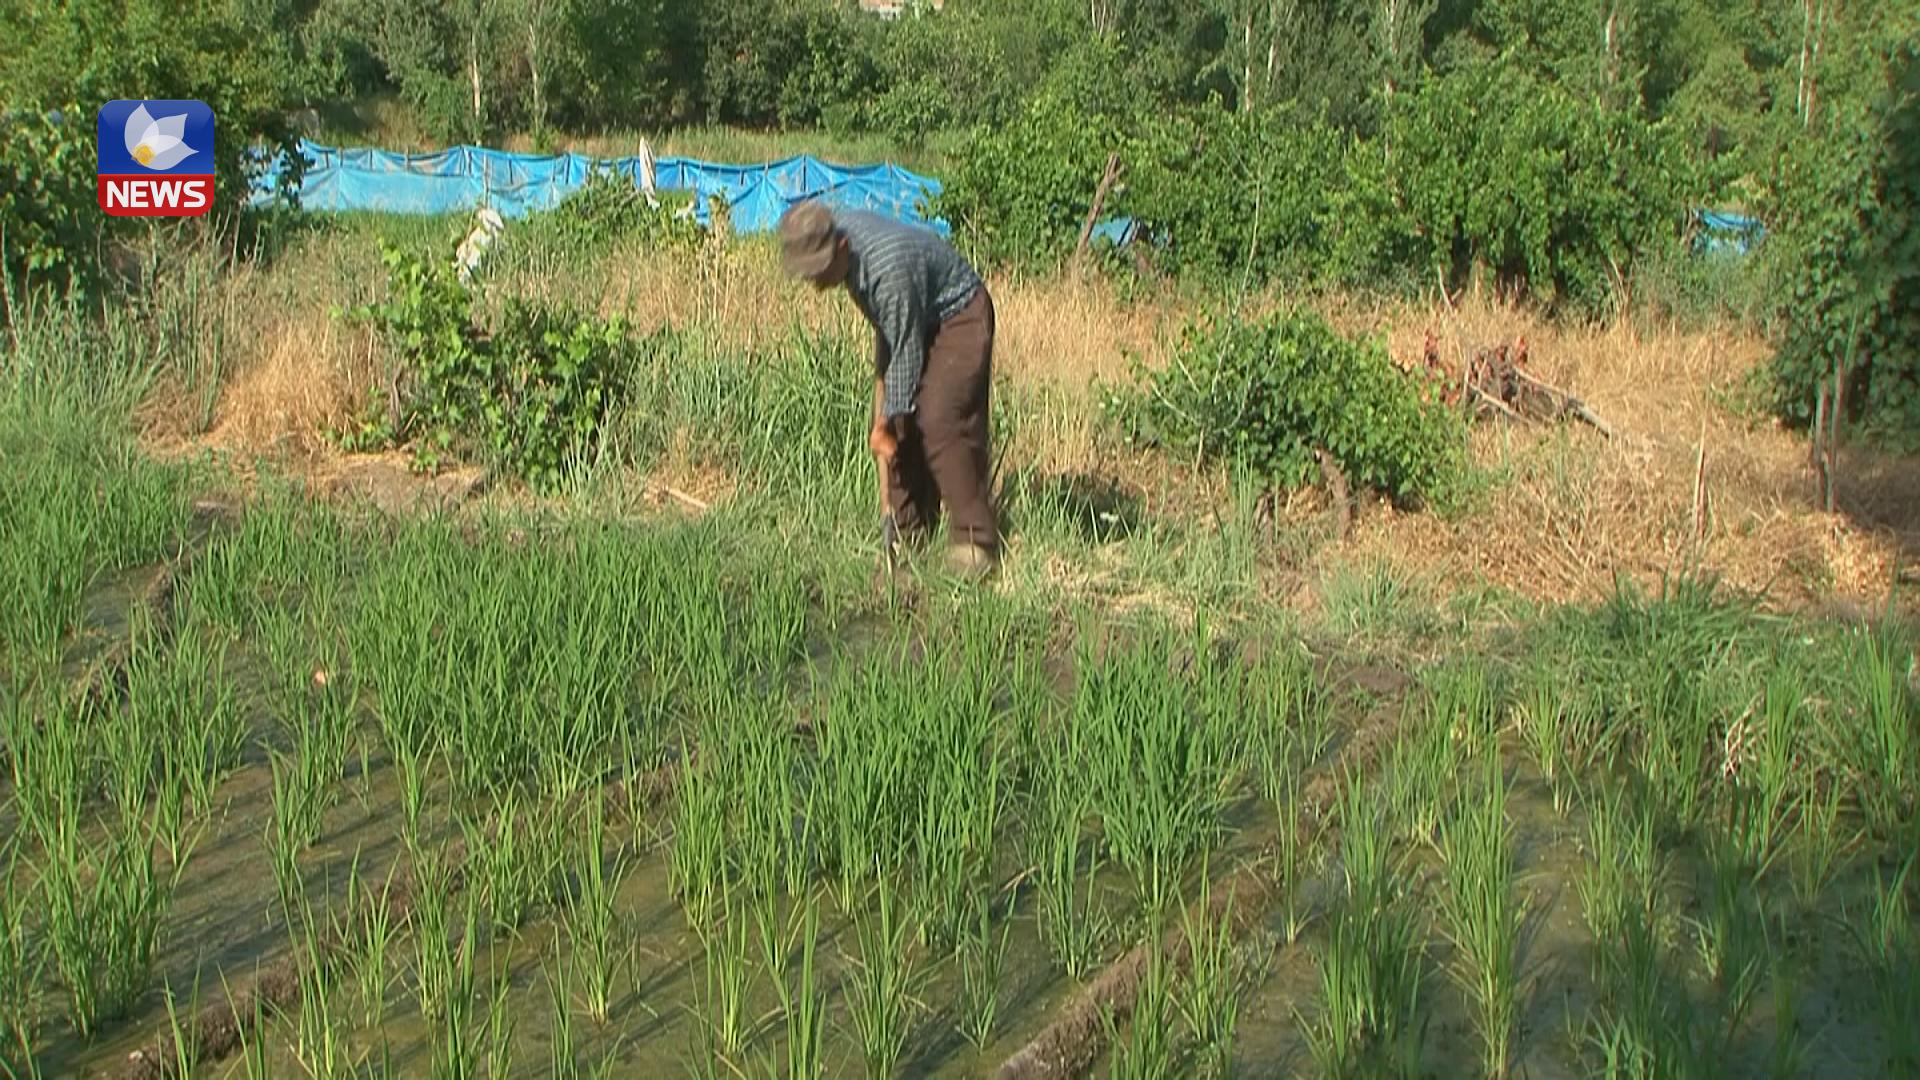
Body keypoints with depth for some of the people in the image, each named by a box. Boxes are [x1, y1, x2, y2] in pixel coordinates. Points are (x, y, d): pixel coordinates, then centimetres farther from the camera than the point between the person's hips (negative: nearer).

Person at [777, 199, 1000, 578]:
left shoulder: (890, 270, -37)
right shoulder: (838, 227, -11)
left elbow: (906, 355, -27)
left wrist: (885, 424, -18)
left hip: (959, 319, -9)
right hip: (911, 322, 9)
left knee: (941, 423, -19)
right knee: (900, 427, 3)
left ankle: (974, 542, -15)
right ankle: (911, 530, 12)